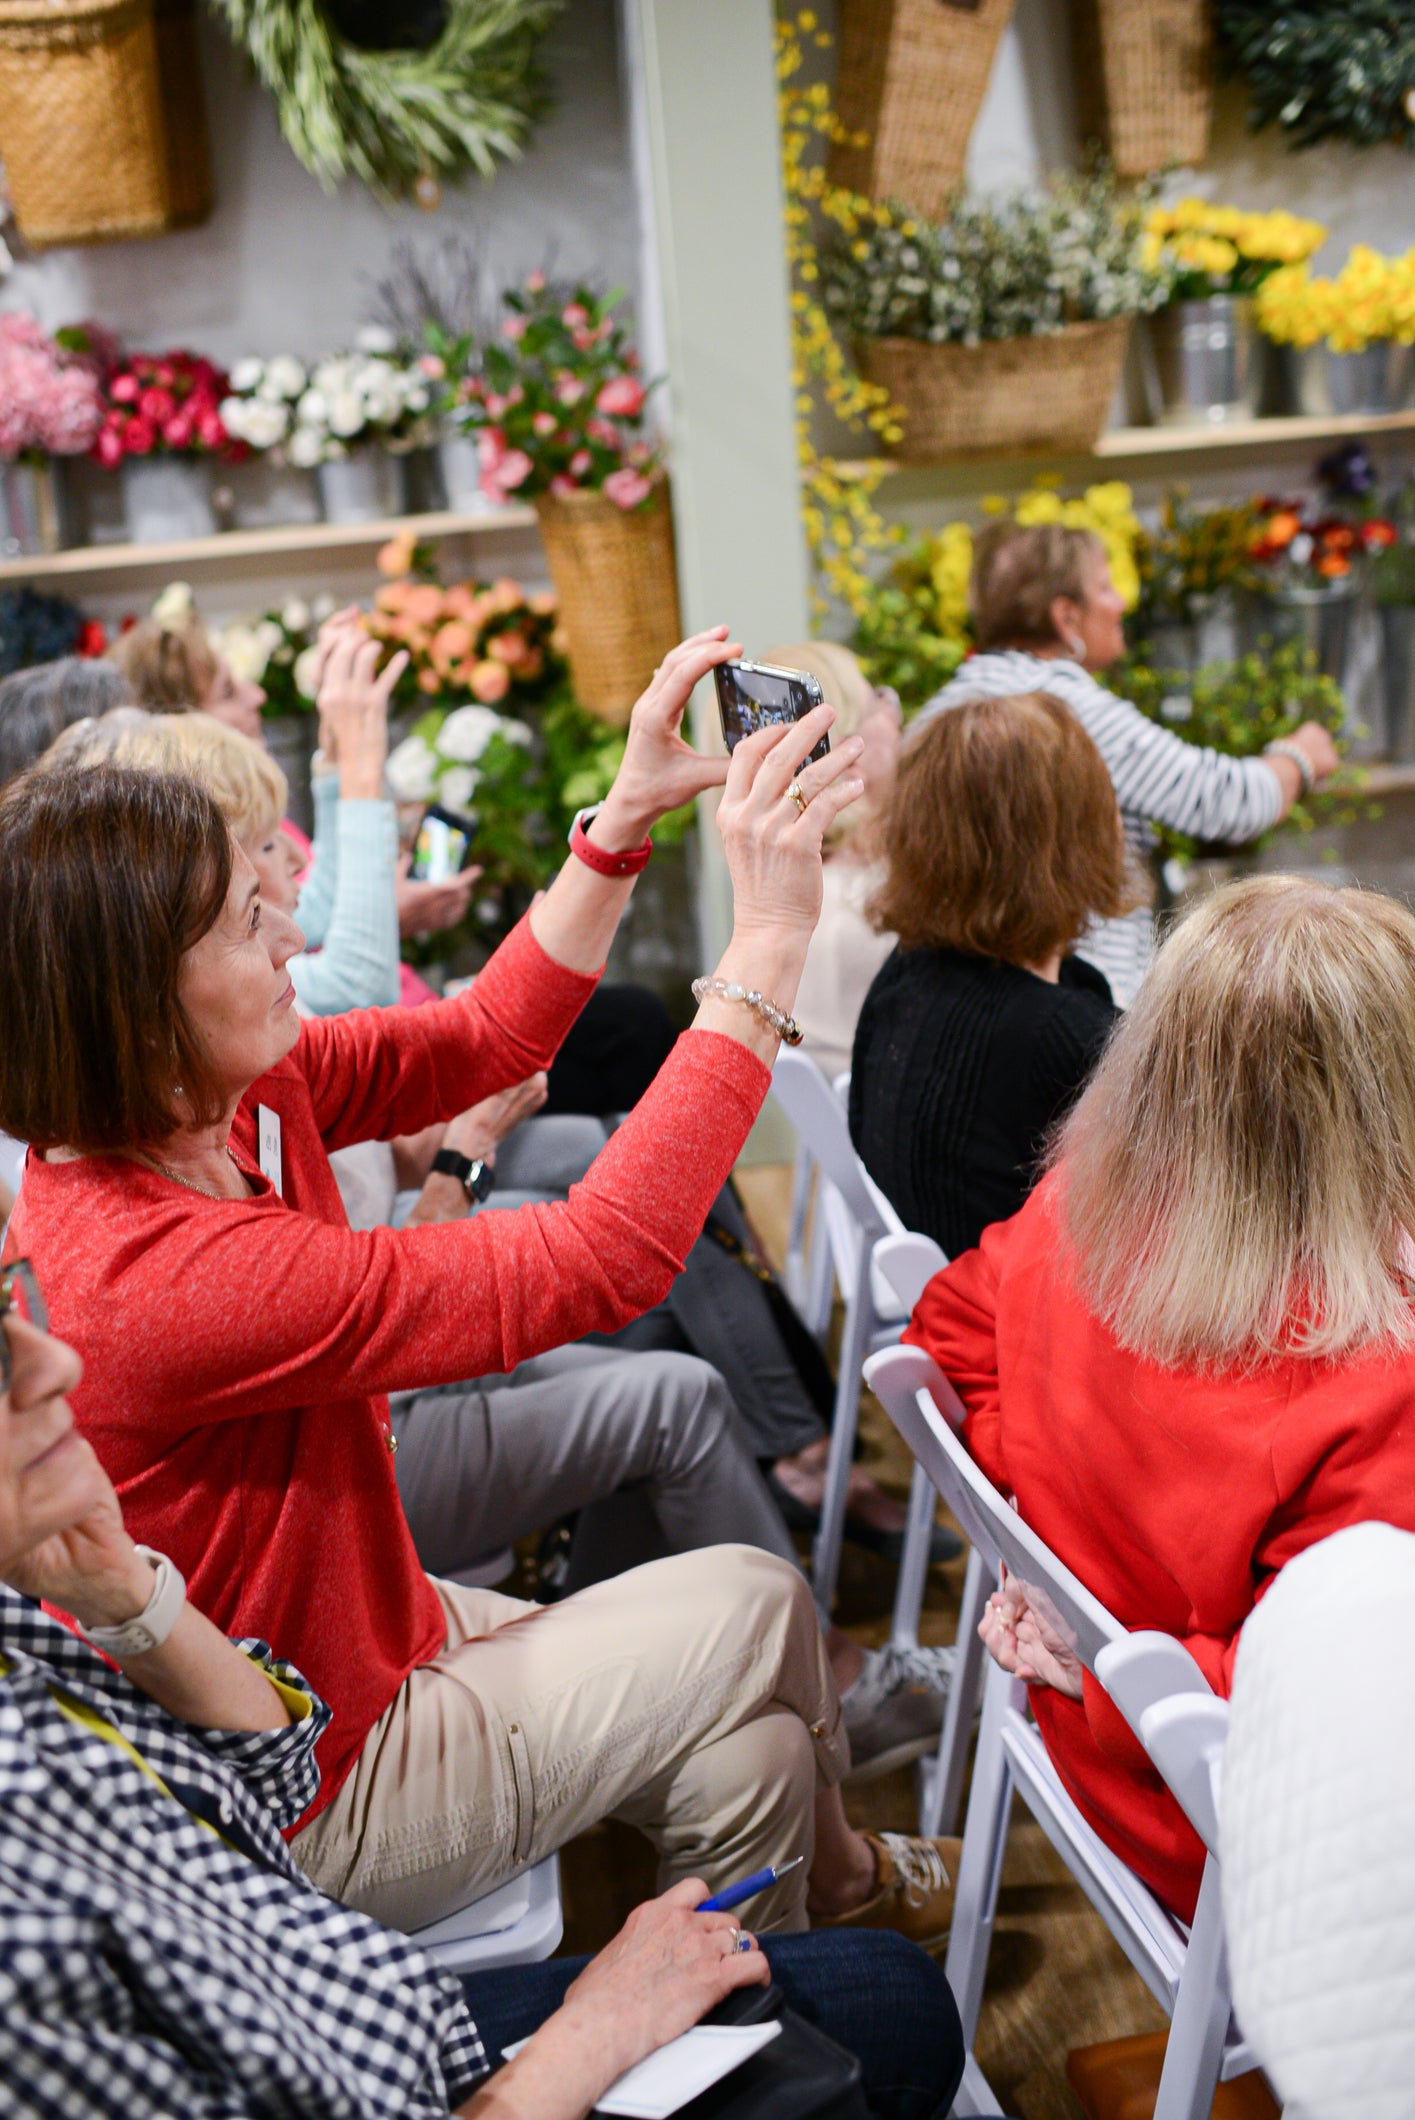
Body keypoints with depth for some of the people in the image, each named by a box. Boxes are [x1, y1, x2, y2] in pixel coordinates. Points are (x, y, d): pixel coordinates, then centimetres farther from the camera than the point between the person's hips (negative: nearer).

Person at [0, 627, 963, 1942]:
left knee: (752, 1737, 3)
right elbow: (602, 1260, -35)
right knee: (758, 1605, 1)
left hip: (357, 1635, 7)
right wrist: (766, 946, -32)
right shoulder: (156, 1274, -36)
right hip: (296, 1802, -7)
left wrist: (625, 819, -7)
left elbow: (474, 1045, 3)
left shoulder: (220, 1100, -9)